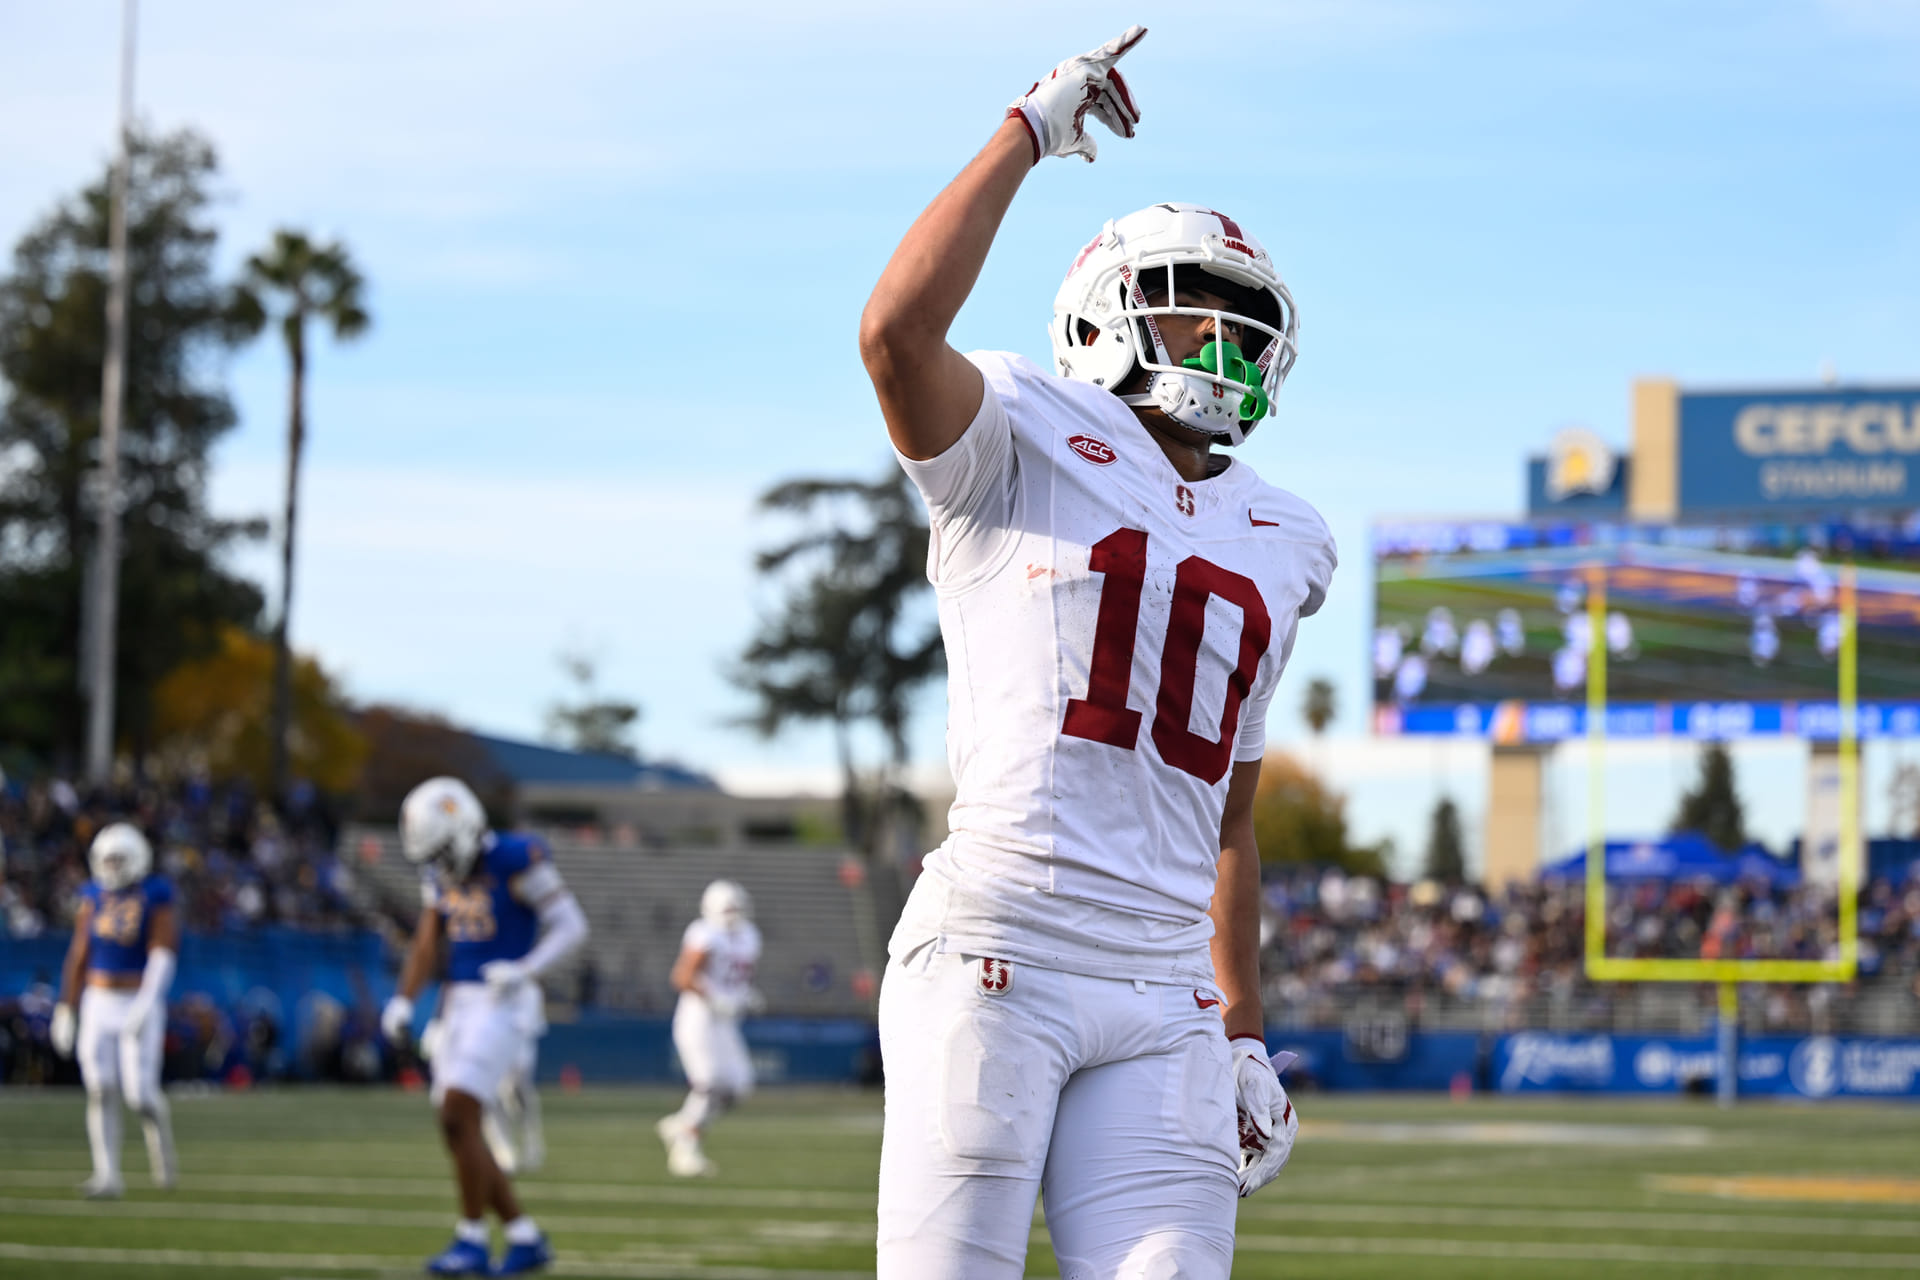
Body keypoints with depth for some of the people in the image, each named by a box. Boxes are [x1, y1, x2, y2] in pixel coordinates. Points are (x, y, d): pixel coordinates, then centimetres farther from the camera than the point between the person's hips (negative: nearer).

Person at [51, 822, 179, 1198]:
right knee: (100, 1090, -5)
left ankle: (162, 1151, 20)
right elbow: (79, 957, 9)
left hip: (139, 1005, -4)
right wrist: (64, 1010, 8)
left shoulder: (155, 897, -9)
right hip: (98, 1005, 4)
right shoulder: (95, 897, 5)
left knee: (140, 1093, -9)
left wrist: (145, 1006, -29)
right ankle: (107, 1176, -3)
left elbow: (162, 957, -17)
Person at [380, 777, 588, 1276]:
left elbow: (571, 926, -14)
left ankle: (472, 1240, -6)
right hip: (461, 1005, 8)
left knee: (459, 1121, -16)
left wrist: (527, 970, -28)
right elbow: (426, 943, 13)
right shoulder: (442, 873, 9)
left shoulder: (515, 861, -14)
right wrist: (402, 1002, 0)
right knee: (459, 1129, 5)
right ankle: (525, 1239, 13)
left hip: (505, 1006, -8)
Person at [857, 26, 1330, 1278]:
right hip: (997, 939, -5)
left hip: (1164, 991, 5)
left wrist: (1243, 1034, 23)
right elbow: (897, 331, -19)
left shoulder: (1277, 546, 21)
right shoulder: (1022, 451, 4)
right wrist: (1030, 131, -9)